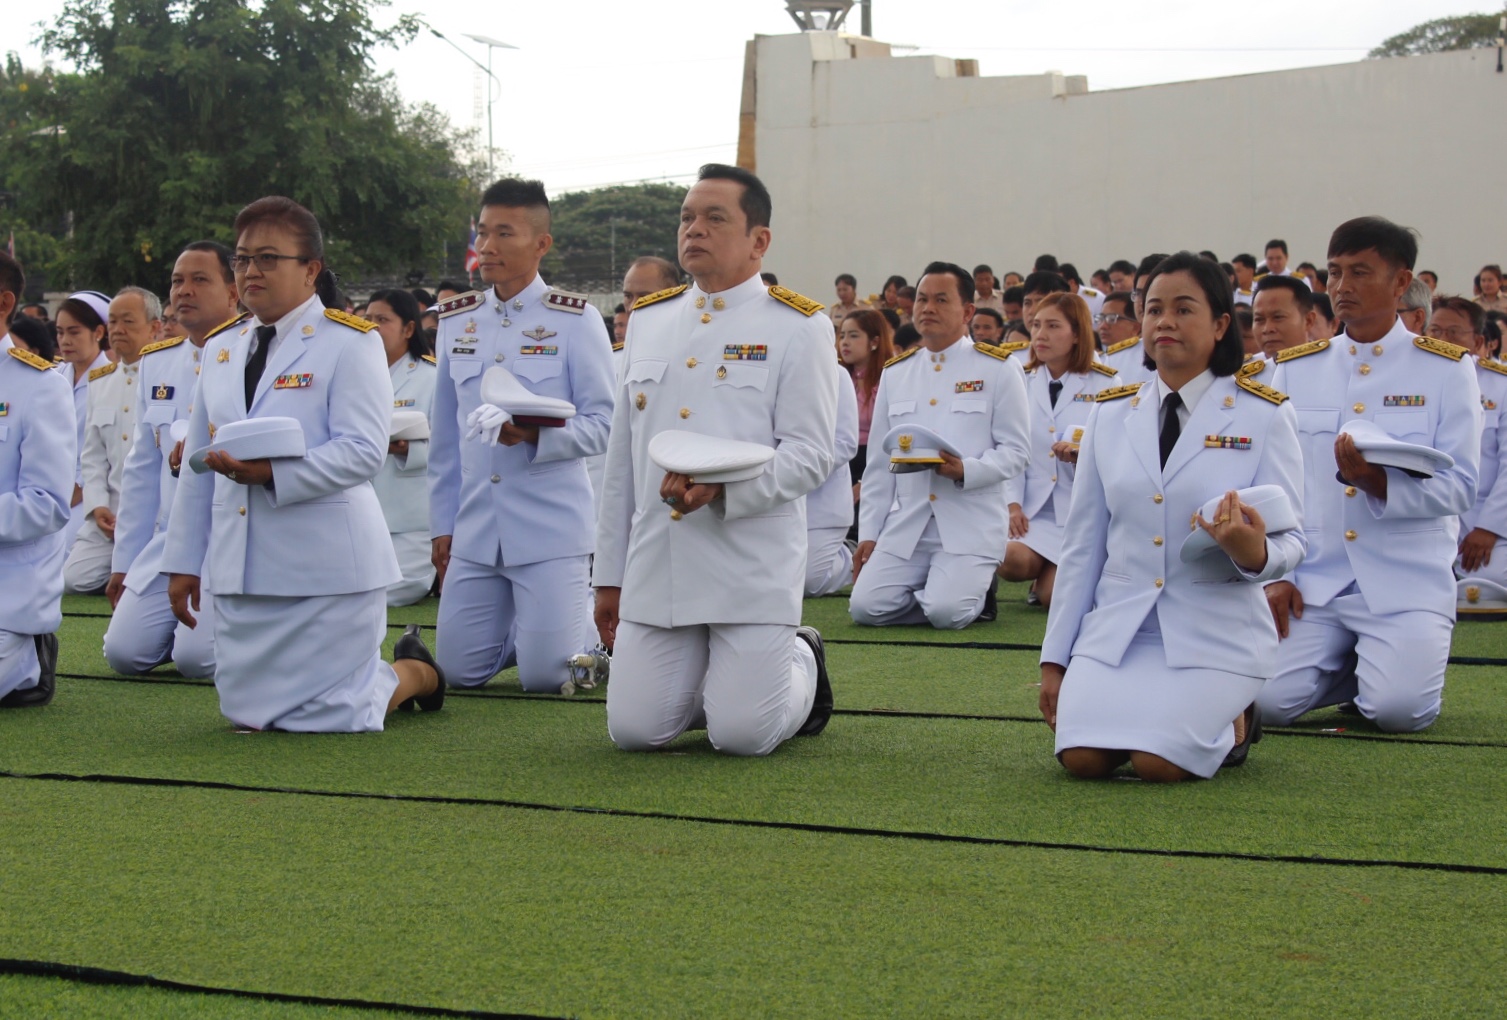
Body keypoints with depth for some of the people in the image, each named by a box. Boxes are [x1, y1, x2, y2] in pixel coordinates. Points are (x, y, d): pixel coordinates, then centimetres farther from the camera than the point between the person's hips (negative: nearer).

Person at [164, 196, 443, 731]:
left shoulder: (350, 342, -5)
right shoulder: (220, 349, 15)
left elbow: (364, 451, -17)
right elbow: (196, 467, 18)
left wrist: (273, 474, -28)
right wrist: (183, 562, 15)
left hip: (324, 565, -6)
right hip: (240, 569, 6)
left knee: (324, 719, -5)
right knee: (246, 713, 7)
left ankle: (416, 672, 26)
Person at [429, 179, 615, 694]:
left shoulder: (575, 319, -3)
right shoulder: (456, 320, 10)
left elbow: (599, 423, -7)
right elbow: (444, 434, 15)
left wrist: (537, 436, -26)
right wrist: (442, 524, 13)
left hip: (551, 527, -5)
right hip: (474, 531, 5)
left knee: (544, 676, -7)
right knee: (460, 670, 4)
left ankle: (591, 616, 24)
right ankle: (531, 625, 32)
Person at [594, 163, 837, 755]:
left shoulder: (797, 327, 0)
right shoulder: (647, 321, 16)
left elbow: (810, 455, -8)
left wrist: (722, 487, -26)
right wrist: (609, 574, 17)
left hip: (753, 567, -4)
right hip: (656, 566, 5)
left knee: (741, 735, -9)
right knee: (635, 730, -4)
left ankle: (802, 664, 24)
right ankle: (717, 677, 27)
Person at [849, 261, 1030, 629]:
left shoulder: (998, 368, 2)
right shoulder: (895, 372, 16)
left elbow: (1015, 450, -3)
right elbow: (879, 462, 17)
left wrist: (965, 471, -21)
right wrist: (869, 532, 10)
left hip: (970, 525, -4)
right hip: (905, 525, 4)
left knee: (947, 612, -23)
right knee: (865, 607, -14)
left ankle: (974, 586, 12)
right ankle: (940, 589, 13)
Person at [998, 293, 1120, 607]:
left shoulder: (1106, 384, -2)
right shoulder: (1022, 383, 6)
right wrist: (1012, 504, -13)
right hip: (1033, 510, 2)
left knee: (1053, 596, -14)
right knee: (1011, 561, -27)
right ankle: (1048, 570, 11)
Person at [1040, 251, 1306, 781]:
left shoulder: (1265, 415, -2)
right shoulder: (1111, 414, 8)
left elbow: (1290, 542, -4)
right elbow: (1082, 543, 11)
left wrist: (1254, 552, -29)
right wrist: (1055, 659, 8)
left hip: (1215, 631, -3)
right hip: (1116, 625, 3)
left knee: (1157, 761, -24)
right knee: (1083, 756, -21)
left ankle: (1231, 722, 8)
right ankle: (1138, 707, 13)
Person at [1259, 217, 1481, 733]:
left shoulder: (1446, 370, 1)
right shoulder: (1295, 369, 9)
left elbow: (1458, 487, -7)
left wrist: (1377, 482, -24)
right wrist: (1273, 574, -3)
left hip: (1407, 581, -3)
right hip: (1312, 580, 3)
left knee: (1397, 708, -23)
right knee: (1270, 700, -16)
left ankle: (1403, 661, 12)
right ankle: (1346, 666, 15)